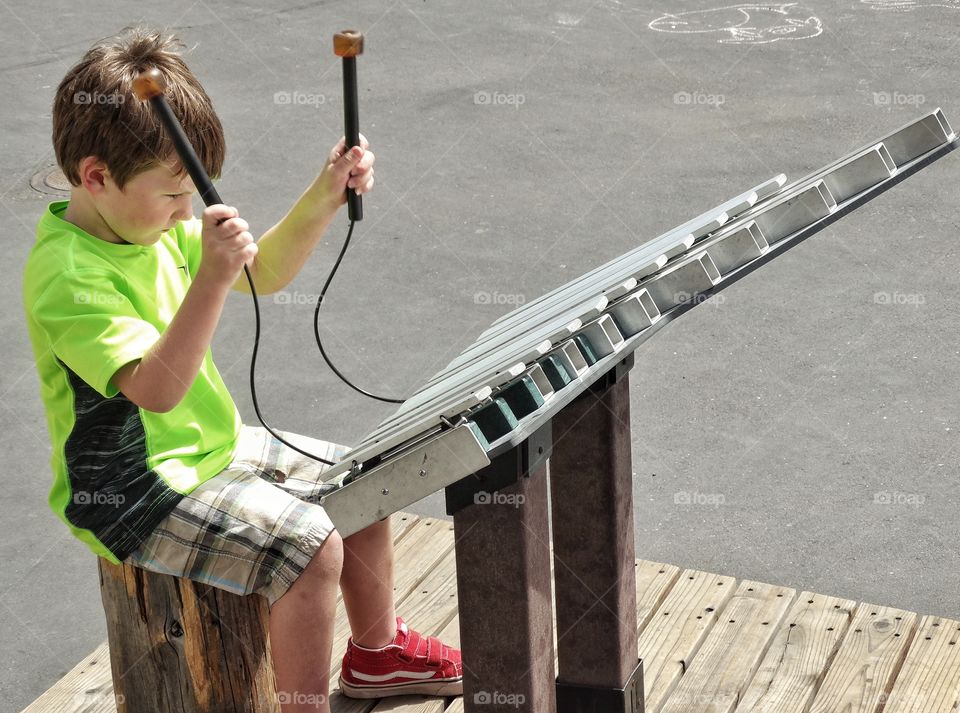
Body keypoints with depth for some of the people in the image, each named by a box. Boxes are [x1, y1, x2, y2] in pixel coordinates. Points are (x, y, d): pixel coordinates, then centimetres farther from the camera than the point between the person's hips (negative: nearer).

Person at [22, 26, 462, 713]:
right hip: (132, 495, -10)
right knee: (312, 545, -24)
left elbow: (267, 271, 10)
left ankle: (376, 650, 34)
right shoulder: (66, 276, -28)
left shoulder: (156, 227, 0)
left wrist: (323, 198, -6)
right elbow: (156, 387, -39)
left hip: (212, 447, 10)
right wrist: (211, 277, -48)